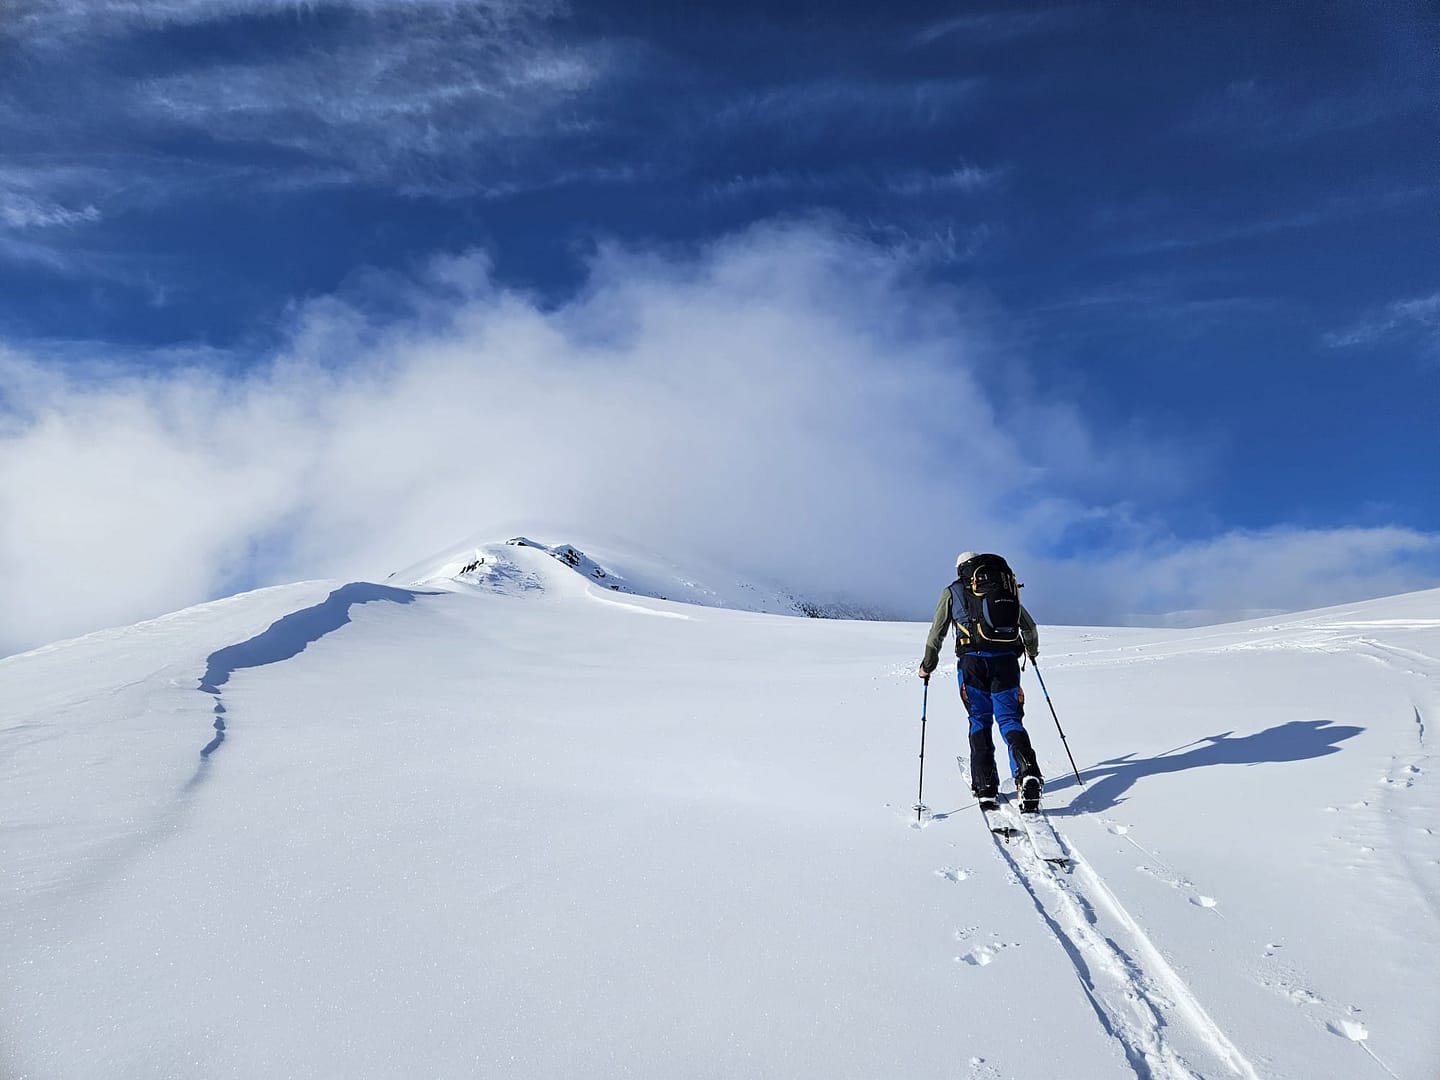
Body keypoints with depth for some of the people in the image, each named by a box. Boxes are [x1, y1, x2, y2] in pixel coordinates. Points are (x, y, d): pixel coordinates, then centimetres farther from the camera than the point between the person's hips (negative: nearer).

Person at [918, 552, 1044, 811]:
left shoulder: (953, 591, 15)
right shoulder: (1007, 587, 22)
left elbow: (937, 634, 13)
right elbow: (1030, 628, 27)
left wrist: (927, 666, 24)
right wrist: (1032, 651, 46)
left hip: (973, 660, -1)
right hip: (1007, 660, 2)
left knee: (980, 721, 10)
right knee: (1009, 718, 4)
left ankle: (985, 786, 6)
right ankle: (1028, 771, -21)